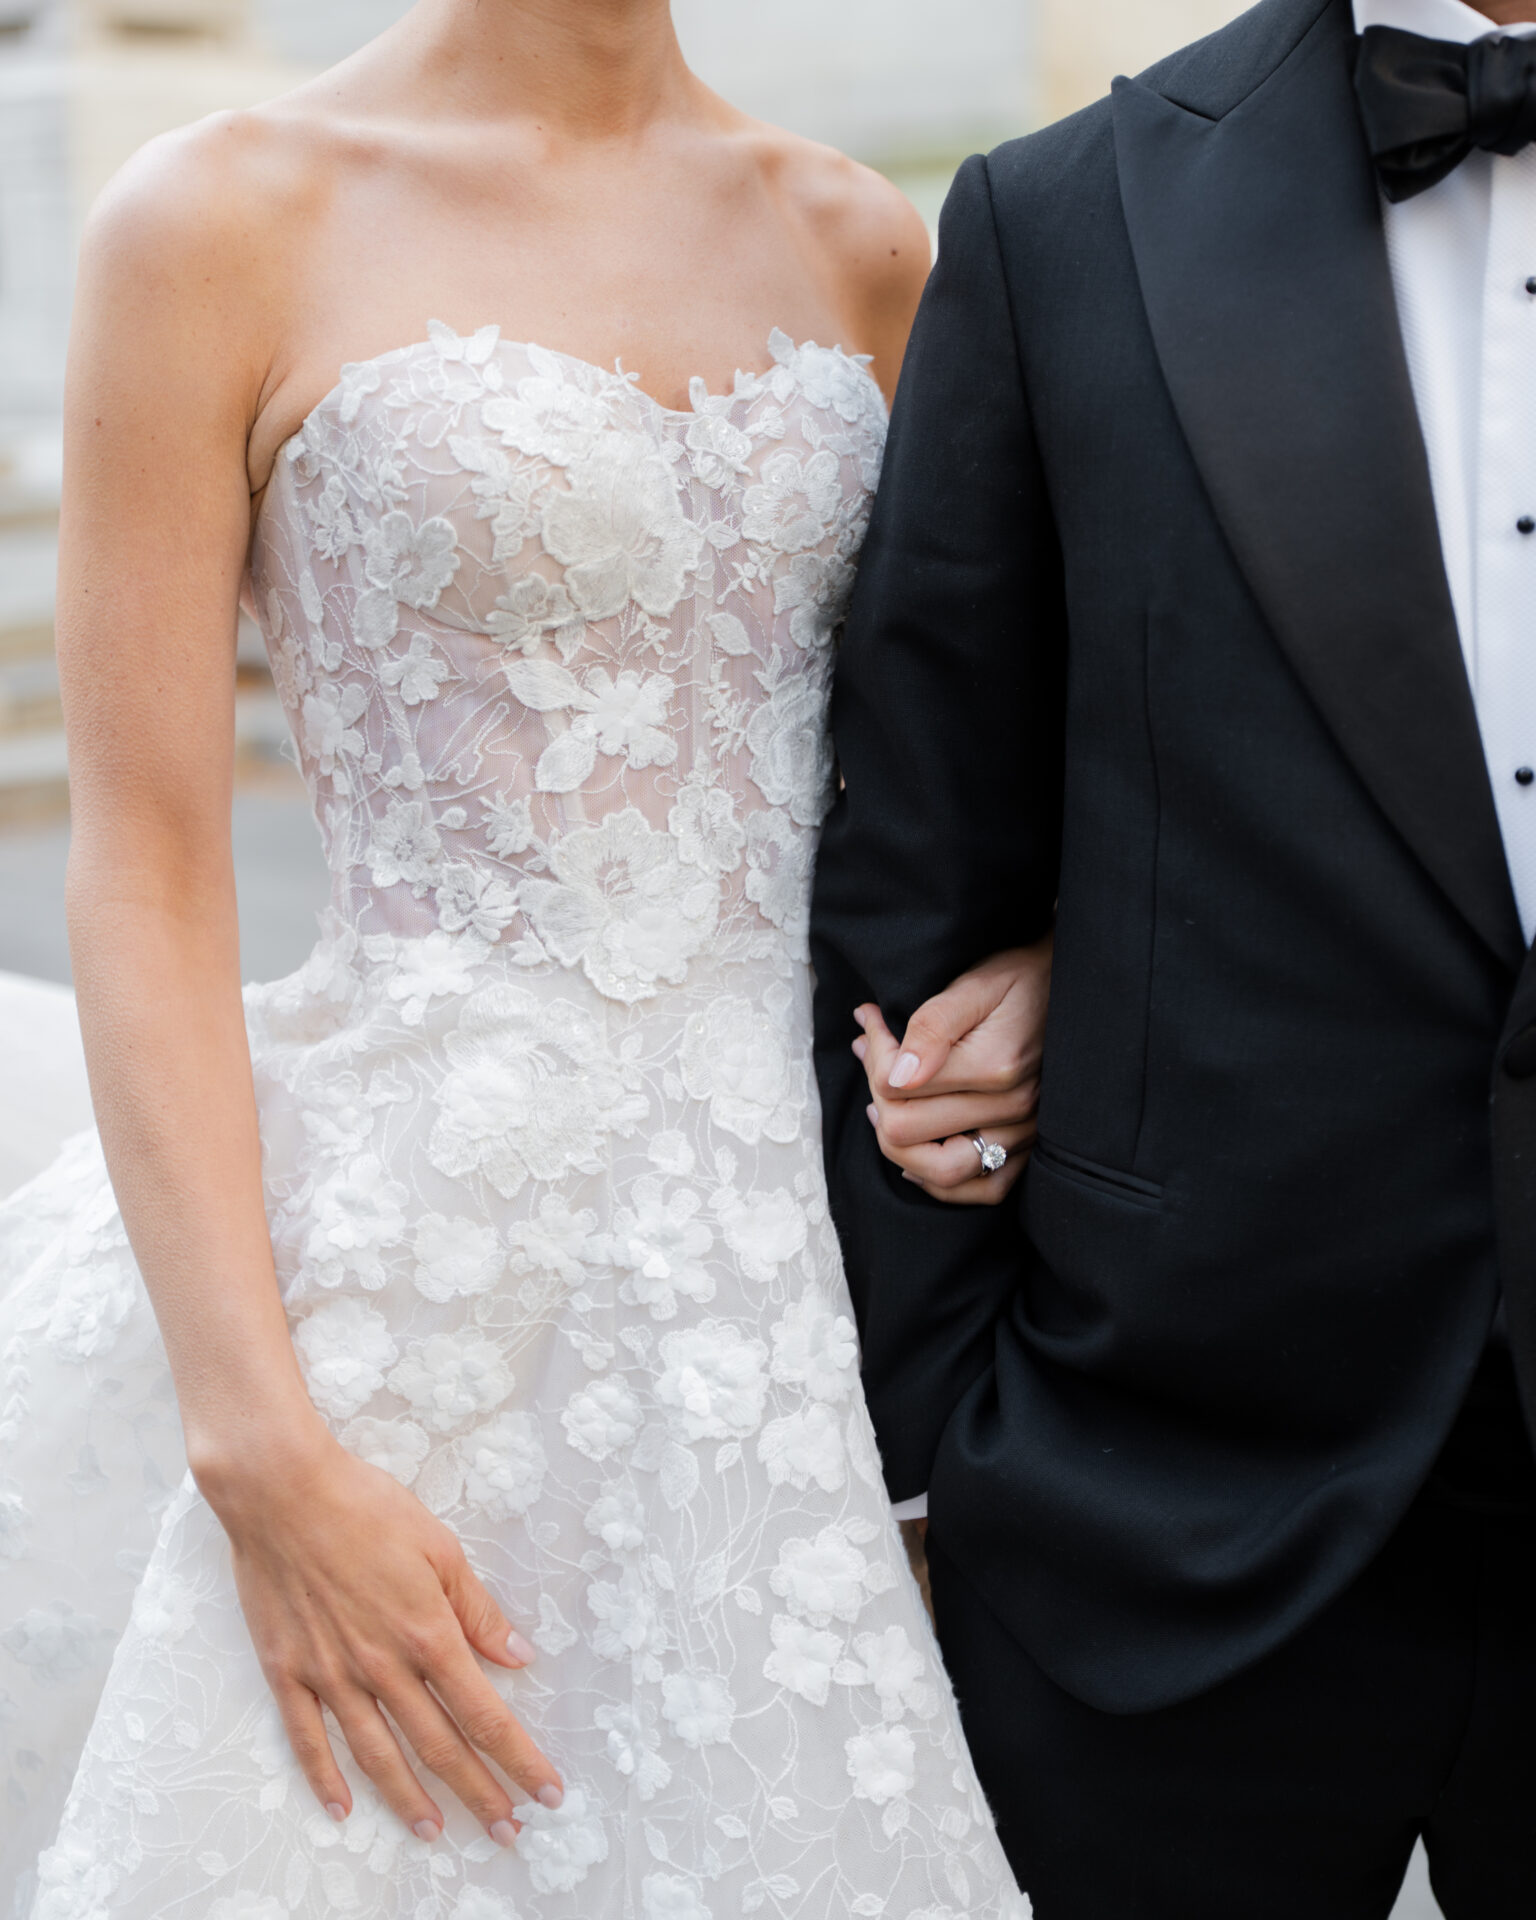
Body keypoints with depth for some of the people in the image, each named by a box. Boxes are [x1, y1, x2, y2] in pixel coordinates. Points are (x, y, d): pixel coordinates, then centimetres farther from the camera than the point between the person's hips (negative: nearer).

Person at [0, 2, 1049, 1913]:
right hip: (431, 1244, -4)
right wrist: (260, 1445, -15)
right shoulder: (223, 225, -4)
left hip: (804, 1238, 4)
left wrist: (1032, 954, -3)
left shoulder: (856, 245, 8)